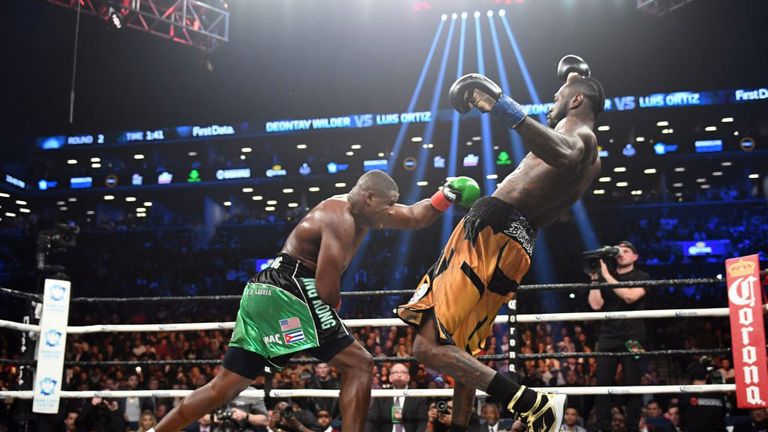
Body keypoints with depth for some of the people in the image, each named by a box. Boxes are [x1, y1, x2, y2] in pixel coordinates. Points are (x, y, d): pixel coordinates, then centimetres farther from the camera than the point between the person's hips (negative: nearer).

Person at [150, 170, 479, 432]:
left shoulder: (362, 208, 17)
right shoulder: (340, 219, -12)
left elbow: (414, 218, 26)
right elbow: (326, 287, -17)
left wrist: (446, 195, 13)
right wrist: (336, 304, 3)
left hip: (265, 292, 10)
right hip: (287, 291, -10)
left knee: (223, 387, 12)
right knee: (358, 364, -6)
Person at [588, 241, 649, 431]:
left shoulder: (642, 277, 6)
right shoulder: (605, 278, 14)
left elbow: (630, 296, -14)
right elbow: (596, 304, 2)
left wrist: (606, 275, -13)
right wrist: (595, 278, -4)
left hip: (632, 337, -2)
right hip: (608, 337, 2)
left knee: (633, 386, -2)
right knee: (602, 386, -4)